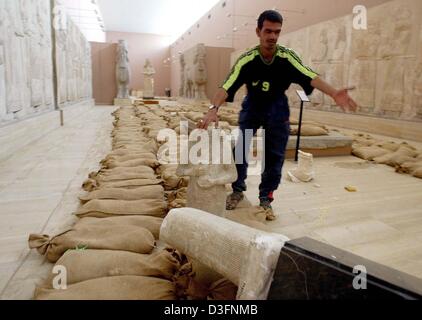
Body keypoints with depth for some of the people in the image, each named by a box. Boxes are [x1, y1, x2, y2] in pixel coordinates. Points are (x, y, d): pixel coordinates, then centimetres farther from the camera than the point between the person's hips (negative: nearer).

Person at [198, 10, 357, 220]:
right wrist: (214, 109, -49)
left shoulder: (287, 57, -19)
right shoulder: (247, 60, -22)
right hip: (252, 106, 0)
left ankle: (265, 199, 13)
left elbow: (310, 77, -30)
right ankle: (238, 190, 20)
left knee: (275, 155, -2)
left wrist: (334, 93, -47)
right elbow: (226, 87, -31)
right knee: (239, 148, -2)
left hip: (277, 109, 1)